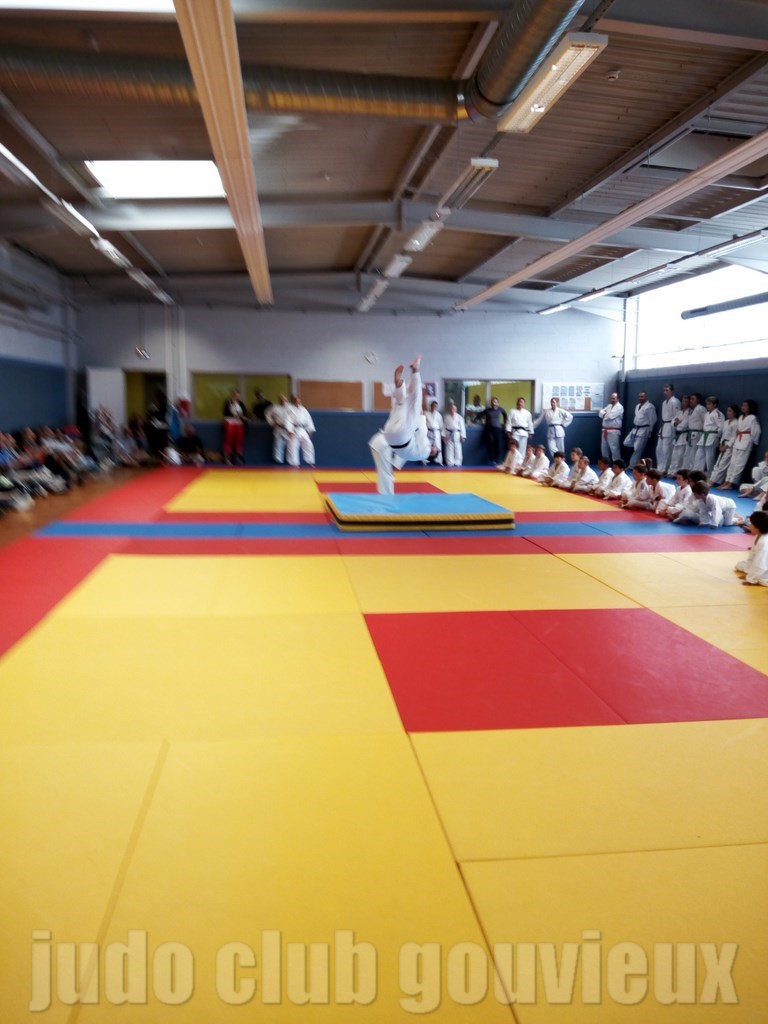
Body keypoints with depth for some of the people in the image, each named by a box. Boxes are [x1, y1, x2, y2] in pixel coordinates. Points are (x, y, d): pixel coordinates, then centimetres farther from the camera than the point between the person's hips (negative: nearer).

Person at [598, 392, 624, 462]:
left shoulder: (619, 407, -8)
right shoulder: (609, 406, 18)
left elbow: (610, 416, -19)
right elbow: (600, 413, 10)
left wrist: (604, 414, 1)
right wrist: (606, 413, -10)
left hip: (614, 431, -8)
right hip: (605, 430, 8)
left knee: (614, 449, -10)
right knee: (604, 448, 14)